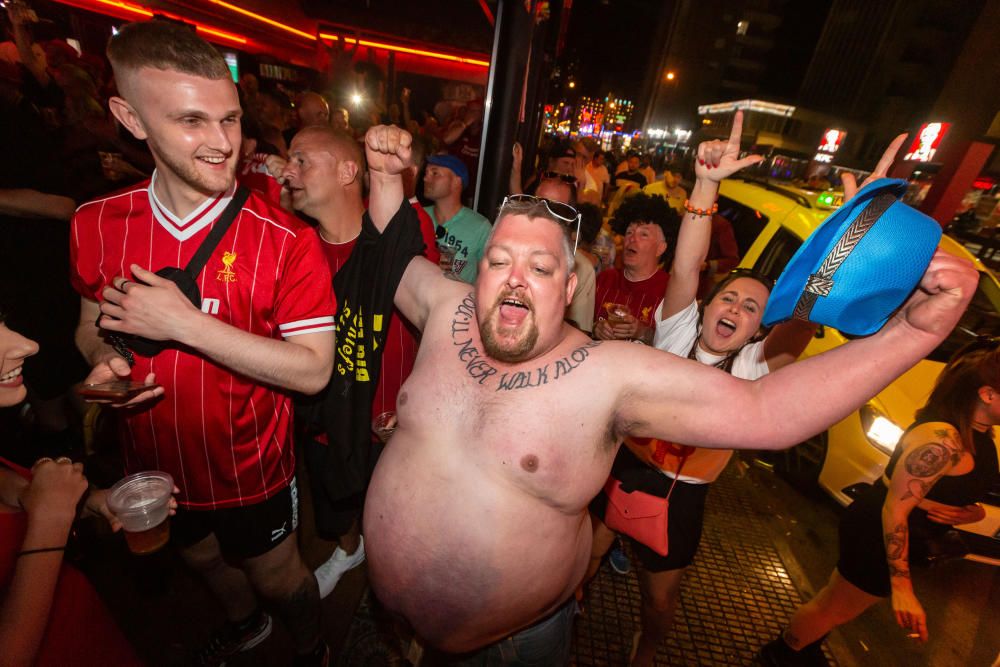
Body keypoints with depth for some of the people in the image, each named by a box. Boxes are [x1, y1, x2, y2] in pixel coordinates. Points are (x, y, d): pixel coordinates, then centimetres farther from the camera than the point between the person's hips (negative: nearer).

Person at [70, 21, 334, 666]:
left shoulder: (287, 240, -24)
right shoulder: (97, 224, -8)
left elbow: (313, 370, -27)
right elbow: (93, 326, 8)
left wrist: (185, 324, -31)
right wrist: (105, 359, -15)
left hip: (251, 468, -5)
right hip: (155, 464, 6)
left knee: (277, 576, 21)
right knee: (205, 560, 32)